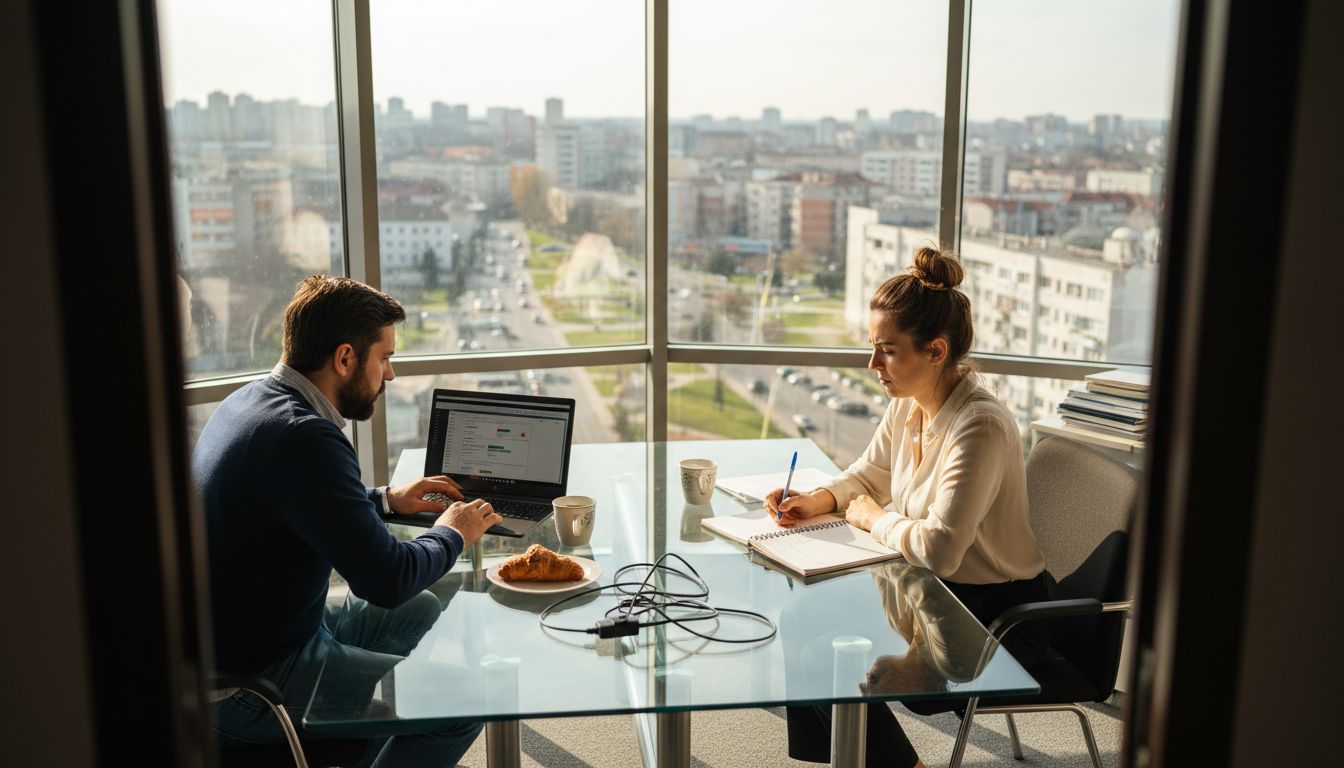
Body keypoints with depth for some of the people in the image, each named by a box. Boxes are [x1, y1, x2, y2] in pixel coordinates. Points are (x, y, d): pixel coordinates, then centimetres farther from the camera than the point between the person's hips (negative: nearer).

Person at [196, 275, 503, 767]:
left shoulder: (251, 400, 5)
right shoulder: (303, 436, -27)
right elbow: (386, 579, -28)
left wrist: (387, 501, 17)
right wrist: (453, 534, -9)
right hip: (248, 687, -10)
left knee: (422, 612, 22)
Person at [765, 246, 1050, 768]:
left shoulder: (979, 427, -28)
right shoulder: (907, 405, -2)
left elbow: (937, 550, -32)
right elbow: (869, 474, 16)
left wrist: (874, 518, -14)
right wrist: (817, 502, -4)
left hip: (998, 617, -8)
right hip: (936, 590, 8)